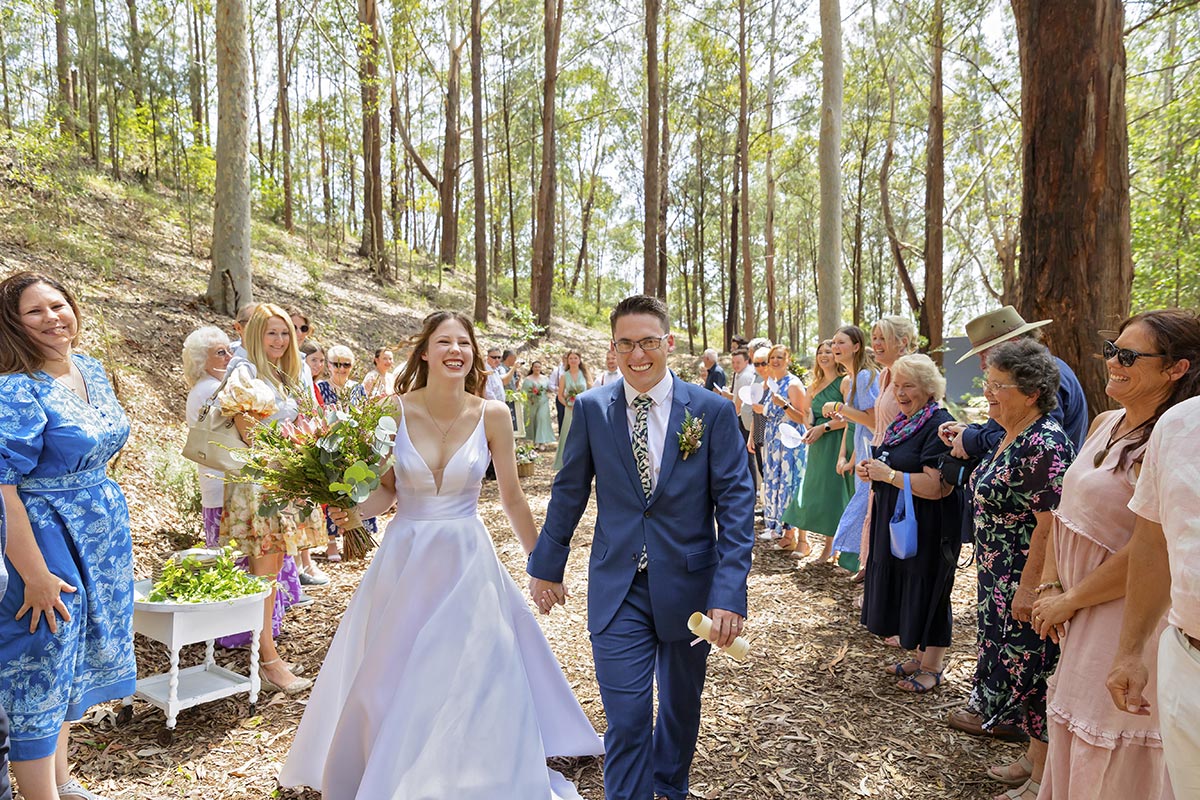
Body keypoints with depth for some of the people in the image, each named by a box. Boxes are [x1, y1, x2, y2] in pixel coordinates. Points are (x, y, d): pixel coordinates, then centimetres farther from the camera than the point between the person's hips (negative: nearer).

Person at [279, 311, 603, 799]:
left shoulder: (492, 415, -7)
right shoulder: (394, 410, -7)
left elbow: (512, 497, 2)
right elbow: (386, 490, 2)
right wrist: (352, 511, -19)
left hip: (467, 562, 0)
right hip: (405, 560, 1)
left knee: (472, 684, 7)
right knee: (390, 684, 11)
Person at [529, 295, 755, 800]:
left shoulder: (712, 411, -8)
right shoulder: (590, 408, -4)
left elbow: (736, 504, -9)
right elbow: (569, 492, 5)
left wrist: (730, 592, -17)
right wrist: (546, 565, 11)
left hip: (688, 585, 1)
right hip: (618, 589, -1)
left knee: (681, 704, 22)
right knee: (626, 718, -1)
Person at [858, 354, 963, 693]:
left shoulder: (939, 426, -19)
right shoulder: (903, 422, 10)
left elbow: (938, 485, -27)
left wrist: (889, 474, -21)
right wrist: (874, 471, 3)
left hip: (929, 528, -9)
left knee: (927, 592, 3)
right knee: (905, 589, 16)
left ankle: (932, 667, 19)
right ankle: (920, 655, 32)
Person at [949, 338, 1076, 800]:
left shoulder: (1043, 445, -22)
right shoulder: (1011, 437, 8)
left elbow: (1050, 523, -24)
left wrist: (1029, 586, -23)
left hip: (1029, 580, -10)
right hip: (1001, 577, 10)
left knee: (1032, 668, 2)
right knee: (1009, 656, 18)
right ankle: (1034, 757, 33)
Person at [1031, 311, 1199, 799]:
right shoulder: (1105, 424, 5)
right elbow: (1066, 509, 8)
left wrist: (1069, 601, -13)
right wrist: (1050, 586, -2)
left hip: (1127, 623, -8)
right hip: (1084, 623, 8)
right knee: (1072, 749, 23)